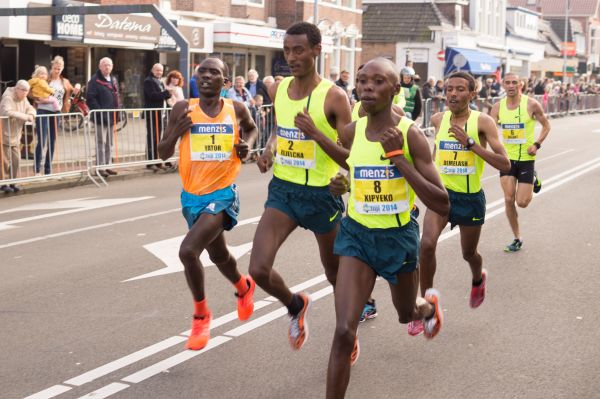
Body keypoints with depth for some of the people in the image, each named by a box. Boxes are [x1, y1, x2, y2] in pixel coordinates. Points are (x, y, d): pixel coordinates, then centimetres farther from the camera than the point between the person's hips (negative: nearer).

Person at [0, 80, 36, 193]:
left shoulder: (23, 99, 8)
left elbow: (30, 108, 18)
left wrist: (31, 115, -8)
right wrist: (26, 116, -35)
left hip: (15, 136, 8)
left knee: (15, 160, 6)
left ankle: (12, 183, 17)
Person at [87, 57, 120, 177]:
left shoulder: (113, 80, 16)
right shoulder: (95, 80, -9)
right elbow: (90, 97, -15)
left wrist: (117, 109, 12)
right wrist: (99, 112, -19)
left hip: (111, 117, 8)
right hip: (101, 117, -8)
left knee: (109, 143, 13)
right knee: (101, 143, -6)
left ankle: (107, 165, 21)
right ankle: (100, 167, -3)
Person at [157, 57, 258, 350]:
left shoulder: (236, 109, -3)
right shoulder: (183, 109, -5)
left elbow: (251, 128, 21)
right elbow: (163, 154, 0)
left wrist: (247, 145, 0)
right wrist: (176, 132, -18)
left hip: (223, 194, -3)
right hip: (192, 196, 3)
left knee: (188, 251, -23)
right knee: (218, 255, 23)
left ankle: (201, 315, 0)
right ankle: (243, 287, 57)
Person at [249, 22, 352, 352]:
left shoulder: (333, 97, -15)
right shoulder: (277, 90, 2)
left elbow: (351, 157, -16)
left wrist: (315, 133, -29)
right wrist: (269, 148, 2)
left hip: (321, 194, -4)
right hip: (282, 189, 4)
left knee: (336, 274, 13)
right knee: (258, 270, -12)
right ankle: (296, 306, 21)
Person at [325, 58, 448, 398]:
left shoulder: (411, 134, -17)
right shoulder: (351, 131, -5)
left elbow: (443, 206, -24)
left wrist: (398, 156, -28)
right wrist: (340, 183, -3)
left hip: (399, 237, -1)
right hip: (357, 234, 2)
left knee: (407, 314, 27)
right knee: (344, 331, -14)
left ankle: (430, 304, 64)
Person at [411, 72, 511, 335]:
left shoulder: (482, 122, -14)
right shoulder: (438, 119, -1)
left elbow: (505, 165, -23)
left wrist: (470, 142, -29)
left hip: (471, 198, -2)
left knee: (469, 254, 16)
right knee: (427, 244, -21)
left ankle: (478, 279, 54)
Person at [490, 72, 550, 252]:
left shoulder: (531, 104, -11)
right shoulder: (498, 106, -3)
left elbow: (546, 125, 0)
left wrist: (537, 144, -12)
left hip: (526, 158, -3)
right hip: (507, 158, 3)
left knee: (522, 202, -4)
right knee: (509, 200, -1)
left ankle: (534, 180, 30)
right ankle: (517, 239, 16)